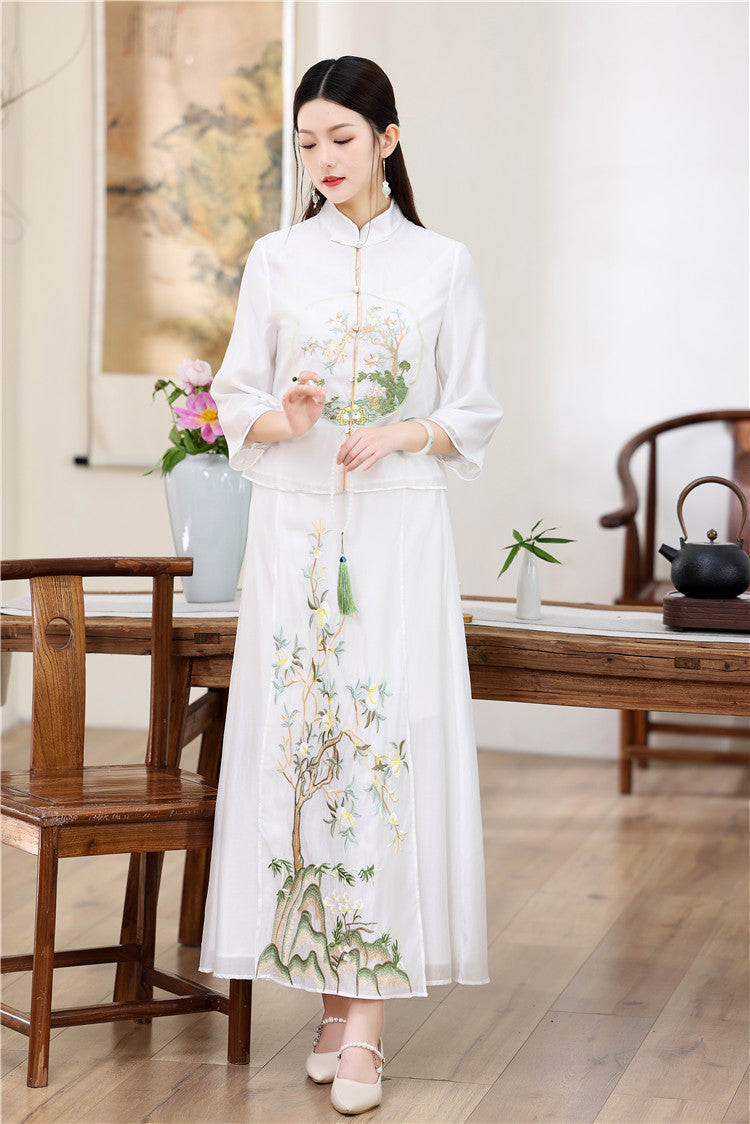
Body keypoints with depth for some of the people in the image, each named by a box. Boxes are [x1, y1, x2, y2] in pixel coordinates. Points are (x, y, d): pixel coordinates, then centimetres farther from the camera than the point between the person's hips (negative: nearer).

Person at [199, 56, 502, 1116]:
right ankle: (334, 993, 12)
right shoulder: (276, 261, 7)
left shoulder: (444, 264, 3)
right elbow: (237, 401, 9)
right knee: (298, 741, 0)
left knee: (389, 743, -7)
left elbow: (475, 418, 5)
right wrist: (285, 420, -12)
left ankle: (368, 1018, -3)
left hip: (400, 527, -2)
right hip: (296, 529, 2)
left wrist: (402, 435, -14)